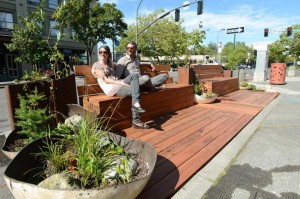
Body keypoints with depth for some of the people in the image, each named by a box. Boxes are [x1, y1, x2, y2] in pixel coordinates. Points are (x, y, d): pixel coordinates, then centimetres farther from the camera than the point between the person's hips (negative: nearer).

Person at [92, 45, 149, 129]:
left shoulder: (109, 63, 24)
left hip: (118, 83, 7)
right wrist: (121, 82, -20)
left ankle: (136, 104, -35)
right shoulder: (96, 65, 1)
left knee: (134, 75, -19)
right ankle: (136, 121, -27)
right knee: (134, 90, -26)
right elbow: (105, 80, -10)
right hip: (110, 88, -7)